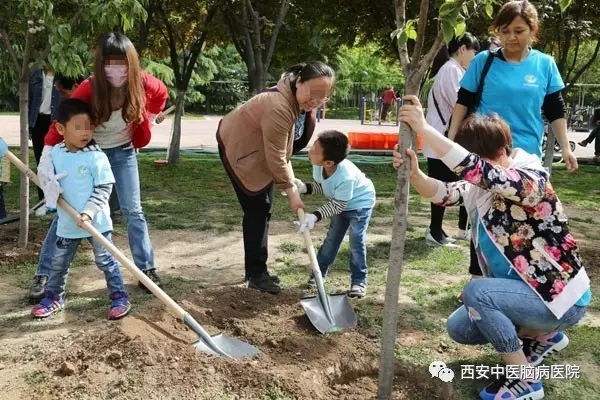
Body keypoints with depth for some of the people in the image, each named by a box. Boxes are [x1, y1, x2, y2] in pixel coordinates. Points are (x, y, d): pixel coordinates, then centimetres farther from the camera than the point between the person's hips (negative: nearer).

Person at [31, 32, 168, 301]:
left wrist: (145, 121, 2)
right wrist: (47, 158, -42)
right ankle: (43, 274, 9)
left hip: (122, 152, 2)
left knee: (133, 211, 1)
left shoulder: (141, 83, -19)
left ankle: (147, 269, 12)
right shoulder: (88, 89, -28)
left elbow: (161, 94, 4)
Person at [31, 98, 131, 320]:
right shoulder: (55, 153, -2)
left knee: (106, 261, 5)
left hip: (96, 222, -4)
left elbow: (103, 189, -14)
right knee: (59, 263, 16)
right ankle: (54, 298, 34)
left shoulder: (96, 157, -16)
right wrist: (50, 190, -8)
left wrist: (88, 212, -22)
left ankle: (119, 297, 17)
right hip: (67, 222, 5)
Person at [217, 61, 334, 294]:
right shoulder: (279, 107, -38)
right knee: (257, 209, -9)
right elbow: (276, 158, -31)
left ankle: (257, 269, 23)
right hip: (239, 149, -9)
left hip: (261, 149, 9)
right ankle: (255, 274, 1)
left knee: (263, 209, 12)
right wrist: (292, 193, -25)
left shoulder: (303, 101, -8)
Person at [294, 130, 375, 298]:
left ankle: (359, 281, 2)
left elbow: (337, 205, -32)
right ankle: (319, 271, 27)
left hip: (360, 203, -7)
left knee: (356, 240, -10)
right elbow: (320, 185, -5)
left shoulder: (346, 177, -43)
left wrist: (315, 216, -40)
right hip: (341, 203, 7)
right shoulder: (318, 166, -24)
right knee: (332, 237, 14)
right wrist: (304, 187, -24)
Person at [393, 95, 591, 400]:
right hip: (523, 290, 9)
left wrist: (423, 129, -44)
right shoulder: (483, 184, 0)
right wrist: (413, 173, -34)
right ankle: (543, 334, 21)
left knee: (476, 292, -29)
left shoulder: (533, 181, -27)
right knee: (459, 328, 7)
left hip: (560, 297, -9)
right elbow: (444, 192, -14)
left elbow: (479, 170, -44)